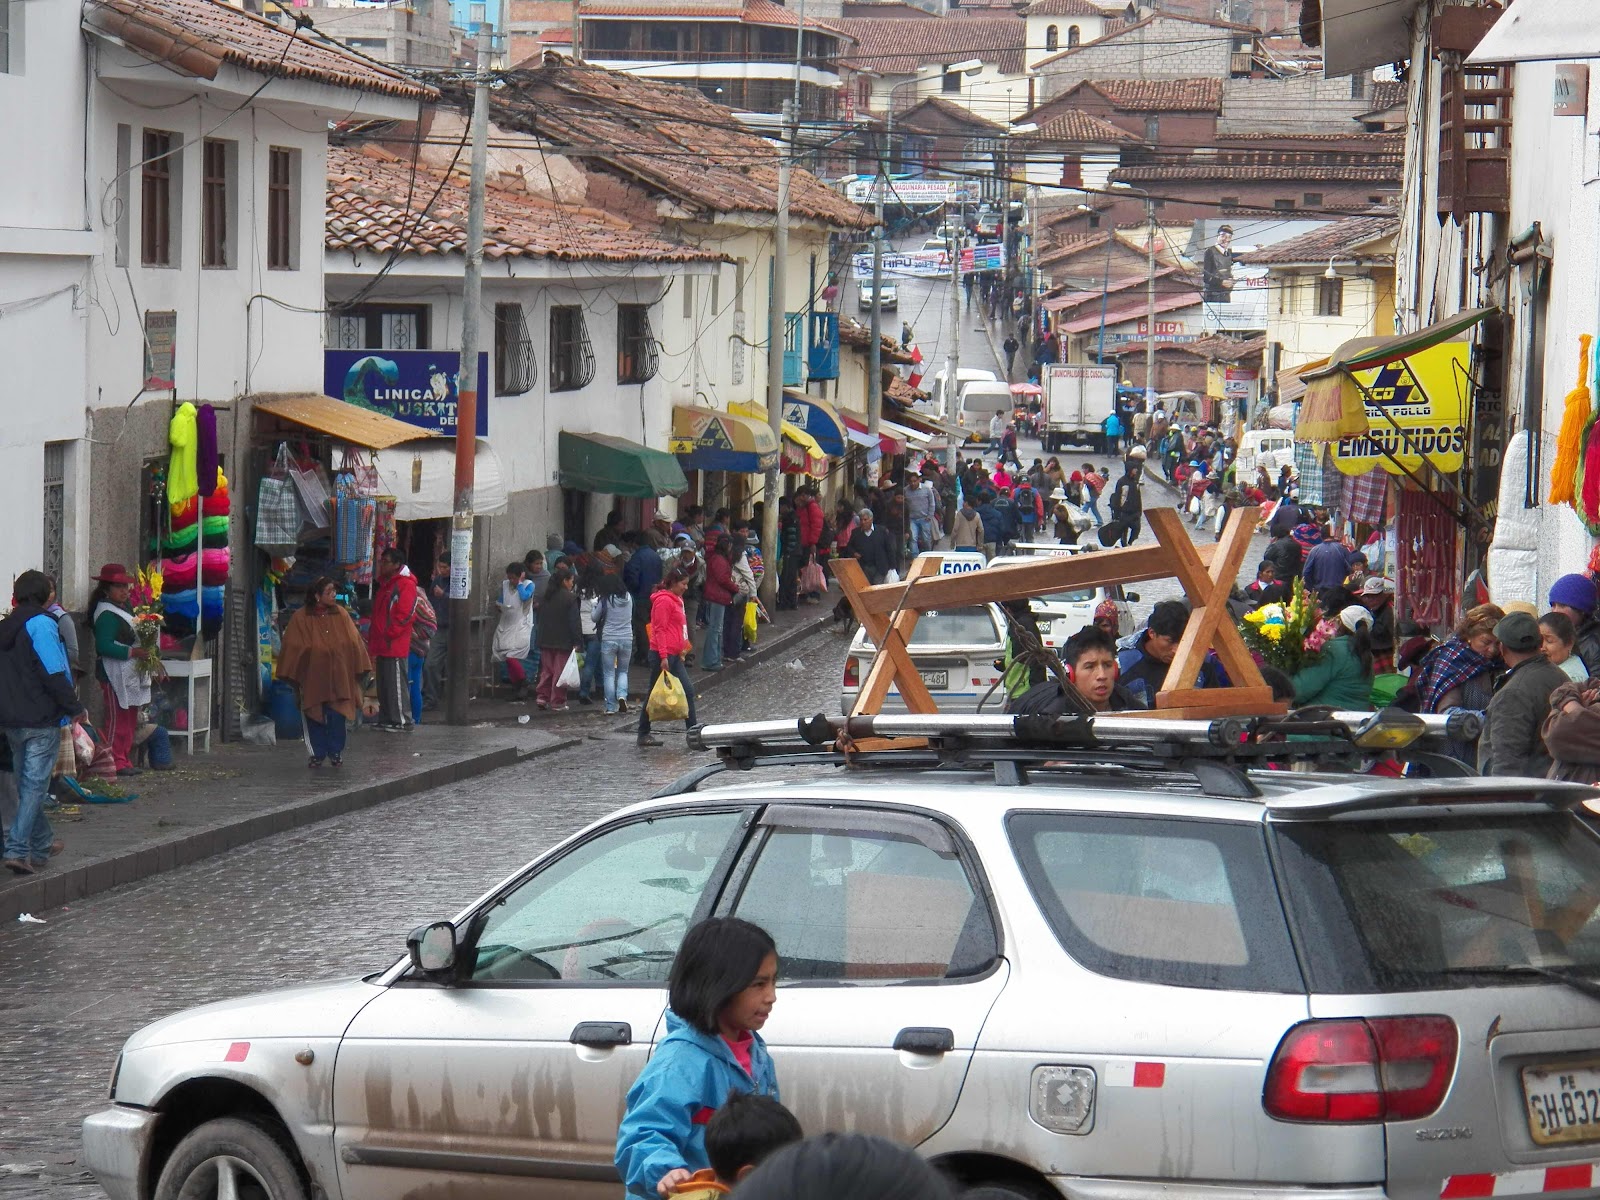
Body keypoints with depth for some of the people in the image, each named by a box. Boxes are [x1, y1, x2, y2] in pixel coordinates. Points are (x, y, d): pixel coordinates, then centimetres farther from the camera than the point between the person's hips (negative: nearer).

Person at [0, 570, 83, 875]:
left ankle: (41, 844, 29)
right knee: (35, 784, -6)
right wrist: (74, 707, -11)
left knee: (27, 783, 18)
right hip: (41, 719, -8)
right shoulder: (42, 624, -13)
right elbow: (54, 673, -18)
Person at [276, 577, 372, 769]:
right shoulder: (301, 617, -5)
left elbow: (353, 642, 6)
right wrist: (292, 675, -4)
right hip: (312, 677, -1)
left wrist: (359, 669, 3)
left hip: (338, 676, 1)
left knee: (336, 716, 0)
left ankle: (335, 752, 15)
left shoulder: (340, 614, 3)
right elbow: (293, 648, -2)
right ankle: (318, 754, 15)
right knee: (315, 716, 4)